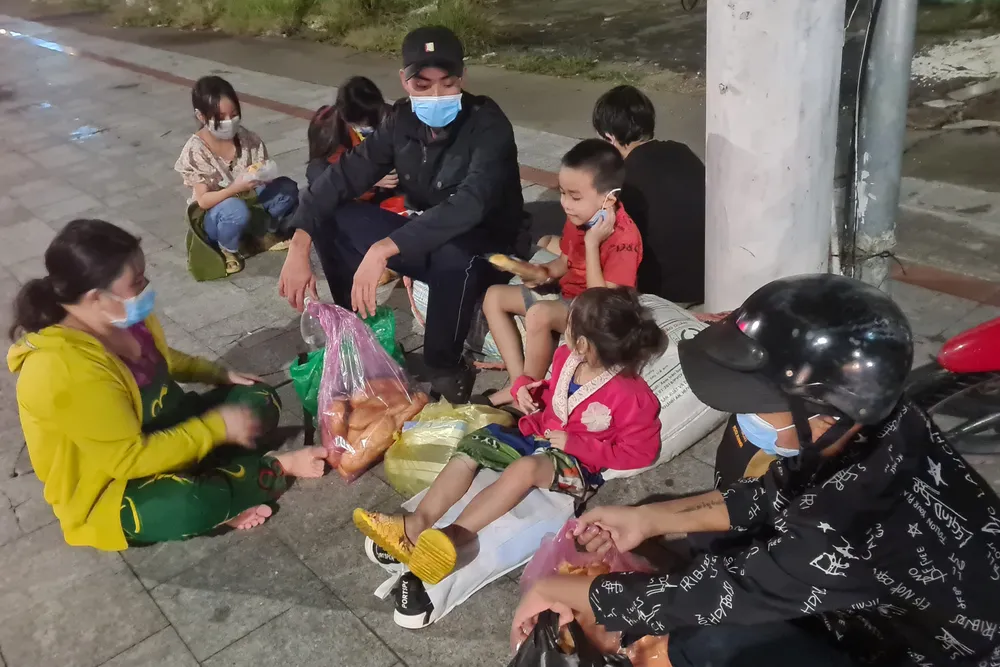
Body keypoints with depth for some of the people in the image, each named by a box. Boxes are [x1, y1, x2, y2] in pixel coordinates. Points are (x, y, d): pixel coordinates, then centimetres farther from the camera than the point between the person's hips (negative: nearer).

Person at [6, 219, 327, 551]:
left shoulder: (120, 319, -7)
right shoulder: (65, 372, -34)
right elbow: (130, 459, -31)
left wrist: (219, 373, 6)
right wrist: (216, 427, -25)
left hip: (168, 433, 9)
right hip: (112, 490, -9)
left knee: (260, 401, 4)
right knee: (189, 505, -38)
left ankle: (221, 494, -12)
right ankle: (277, 469, -11)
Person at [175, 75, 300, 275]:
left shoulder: (246, 138, -11)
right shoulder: (196, 150, -21)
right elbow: (203, 200, -22)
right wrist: (236, 187, -37)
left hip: (248, 200, 5)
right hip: (213, 218, -5)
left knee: (286, 187, -18)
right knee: (236, 210, -40)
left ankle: (267, 233, 8)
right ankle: (228, 249, -6)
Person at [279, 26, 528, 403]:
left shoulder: (488, 125, -23)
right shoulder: (402, 120, -6)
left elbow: (468, 206, -39)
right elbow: (343, 176, -9)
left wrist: (382, 250, -48)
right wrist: (298, 249, -22)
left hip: (488, 252, -5)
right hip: (427, 240, 6)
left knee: (453, 255, -41)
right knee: (332, 218, -9)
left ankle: (444, 368, -17)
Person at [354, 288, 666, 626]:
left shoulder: (630, 394, -21)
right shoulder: (567, 357, 1)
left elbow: (639, 452, -19)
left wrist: (574, 443, -22)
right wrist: (528, 388, -3)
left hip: (578, 465, -8)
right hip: (537, 436, 8)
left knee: (527, 467, -39)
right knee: (472, 444, -9)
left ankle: (455, 535, -46)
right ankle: (418, 523, -25)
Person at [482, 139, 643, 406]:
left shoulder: (624, 237, -26)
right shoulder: (578, 219, -1)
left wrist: (592, 244, -31)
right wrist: (546, 272, -8)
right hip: (567, 296, 9)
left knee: (539, 314, -36)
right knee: (494, 296, 4)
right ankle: (520, 380, -5)